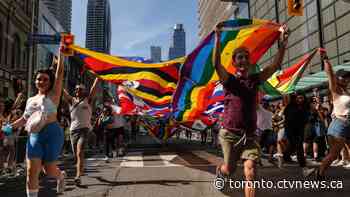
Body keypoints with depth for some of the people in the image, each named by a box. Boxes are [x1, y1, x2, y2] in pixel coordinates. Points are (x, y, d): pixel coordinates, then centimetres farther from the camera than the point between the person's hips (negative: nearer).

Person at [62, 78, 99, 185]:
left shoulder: (88, 100, 5)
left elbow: (94, 87, -1)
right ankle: (81, 170, 38)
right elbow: (63, 91, 9)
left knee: (80, 153, -17)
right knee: (76, 154, 13)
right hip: (73, 130, 4)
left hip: (84, 129, -4)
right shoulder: (71, 100, 13)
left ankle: (78, 176, -22)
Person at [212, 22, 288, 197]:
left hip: (249, 135, 3)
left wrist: (282, 43, -13)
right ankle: (219, 171, 51)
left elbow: (275, 65, -2)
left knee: (250, 172, -10)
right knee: (229, 170, 13)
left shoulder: (255, 79, 5)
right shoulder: (229, 80, -6)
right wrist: (218, 39, -32)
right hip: (230, 133, -3)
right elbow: (216, 64, -24)